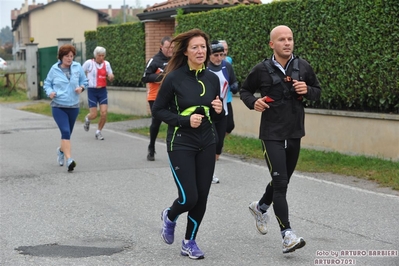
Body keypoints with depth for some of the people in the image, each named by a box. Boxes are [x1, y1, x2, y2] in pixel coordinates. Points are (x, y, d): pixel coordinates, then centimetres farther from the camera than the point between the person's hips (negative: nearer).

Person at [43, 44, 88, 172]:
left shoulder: (77, 67, 1)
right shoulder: (54, 69, -2)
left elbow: (84, 81, 12)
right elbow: (47, 84, 8)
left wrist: (81, 87, -10)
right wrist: (50, 92, -13)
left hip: (73, 106, 3)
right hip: (58, 106, -3)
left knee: (67, 133, 17)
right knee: (65, 132, -19)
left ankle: (61, 150, 48)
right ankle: (69, 160, -23)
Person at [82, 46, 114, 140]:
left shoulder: (106, 63, 4)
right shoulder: (89, 63, -6)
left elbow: (111, 78, 12)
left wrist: (111, 76, -10)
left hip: (103, 90, 3)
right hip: (92, 91, -3)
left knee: (104, 113, -8)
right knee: (94, 114, -4)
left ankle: (98, 132, 11)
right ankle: (87, 119, 33)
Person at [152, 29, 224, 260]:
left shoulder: (212, 79, 3)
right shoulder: (174, 78, -11)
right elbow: (158, 110, -5)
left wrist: (219, 110, -10)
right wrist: (185, 120, -17)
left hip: (207, 145, 5)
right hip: (181, 144, -5)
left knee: (202, 198, 5)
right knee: (189, 198, -9)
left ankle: (190, 242, 24)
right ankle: (170, 217, 26)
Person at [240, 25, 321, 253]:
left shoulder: (303, 67, 1)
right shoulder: (262, 70, -6)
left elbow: (318, 92, 11)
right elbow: (245, 91, 8)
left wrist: (307, 90, -11)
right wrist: (253, 102, -13)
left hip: (295, 134, 5)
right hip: (272, 135, -4)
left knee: (283, 181, 19)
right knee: (280, 182, -13)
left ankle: (261, 207, 47)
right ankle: (287, 234, -12)